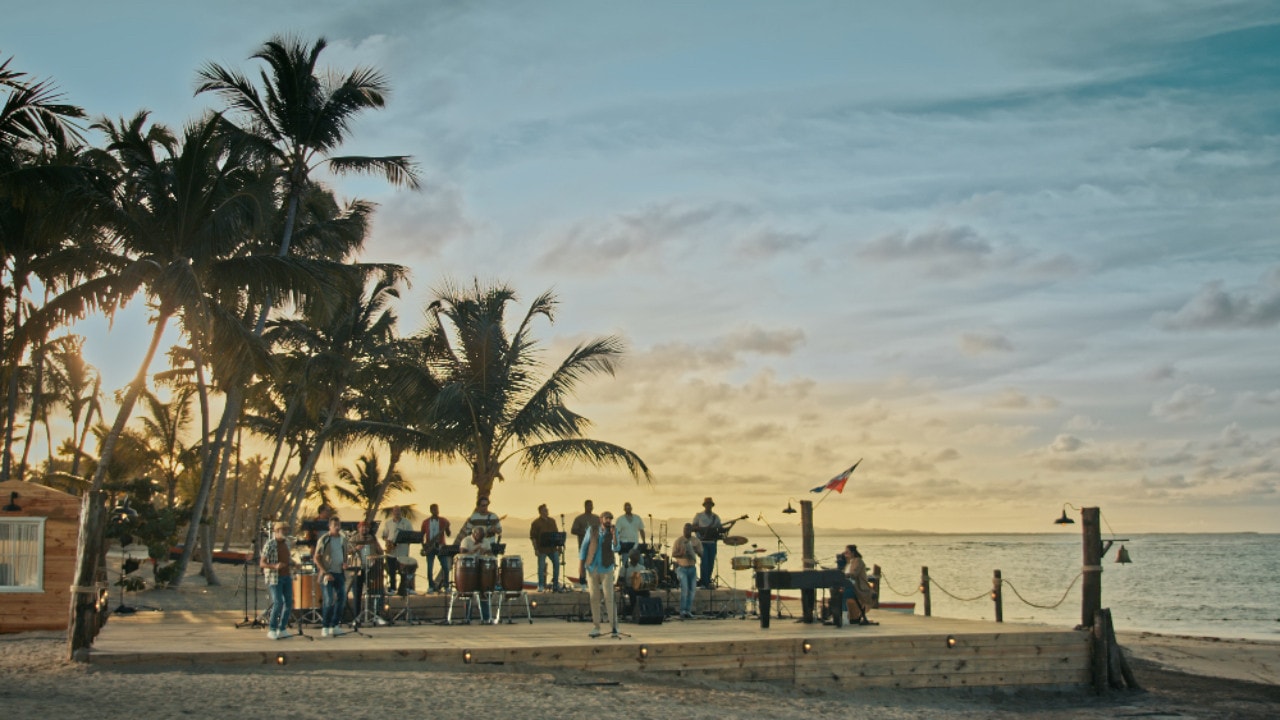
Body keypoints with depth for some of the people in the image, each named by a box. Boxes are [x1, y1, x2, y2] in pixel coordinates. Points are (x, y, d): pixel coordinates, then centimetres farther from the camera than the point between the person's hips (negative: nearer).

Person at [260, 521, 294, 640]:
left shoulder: (286, 543, 11)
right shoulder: (270, 544, -10)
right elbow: (262, 563, -12)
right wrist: (275, 566, -27)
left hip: (287, 577, 7)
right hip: (274, 578, -7)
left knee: (289, 603, 5)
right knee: (278, 603, -12)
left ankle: (282, 629, 16)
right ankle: (271, 630, 3)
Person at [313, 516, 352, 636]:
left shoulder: (343, 539, 9)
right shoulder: (324, 540, -7)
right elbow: (316, 558, -8)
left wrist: (345, 563, 0)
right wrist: (325, 573, -15)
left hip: (339, 573, 6)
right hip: (328, 573, -6)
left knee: (341, 598, 3)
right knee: (329, 600, -9)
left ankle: (334, 626, 13)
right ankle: (325, 627, 0)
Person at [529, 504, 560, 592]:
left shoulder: (552, 520, 12)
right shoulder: (536, 522, -5)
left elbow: (556, 533, 19)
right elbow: (532, 537, -7)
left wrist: (558, 545, 11)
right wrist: (535, 549, -14)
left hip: (552, 547, 5)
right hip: (542, 548, -5)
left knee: (556, 563, 4)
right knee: (541, 566, -1)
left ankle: (555, 583, 17)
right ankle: (541, 586, 7)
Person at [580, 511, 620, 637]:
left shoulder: (613, 531, 0)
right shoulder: (592, 530, 3)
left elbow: (615, 548, -12)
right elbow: (584, 547, 7)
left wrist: (614, 534, -25)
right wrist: (581, 564, 1)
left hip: (606, 569, -2)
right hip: (592, 568, 2)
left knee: (609, 598, -7)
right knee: (594, 598, 4)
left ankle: (614, 627, -5)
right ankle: (596, 627, 10)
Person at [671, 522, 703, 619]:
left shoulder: (696, 541, 6)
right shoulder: (678, 540, -4)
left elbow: (701, 555, 6)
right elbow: (673, 554, -3)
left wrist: (696, 551, -15)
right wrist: (681, 554, -22)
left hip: (692, 568, 4)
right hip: (682, 567, -4)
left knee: (691, 590, 2)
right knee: (684, 588, -15)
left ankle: (688, 610, 9)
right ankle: (682, 610, -13)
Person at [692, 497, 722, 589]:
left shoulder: (716, 517, 16)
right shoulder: (698, 516, 6)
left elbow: (720, 529, 14)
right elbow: (693, 528, 2)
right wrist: (703, 529, -15)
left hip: (712, 542, 4)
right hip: (703, 542, -4)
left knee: (711, 563, 1)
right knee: (704, 562, -13)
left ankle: (707, 582, 8)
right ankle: (704, 583, -13)